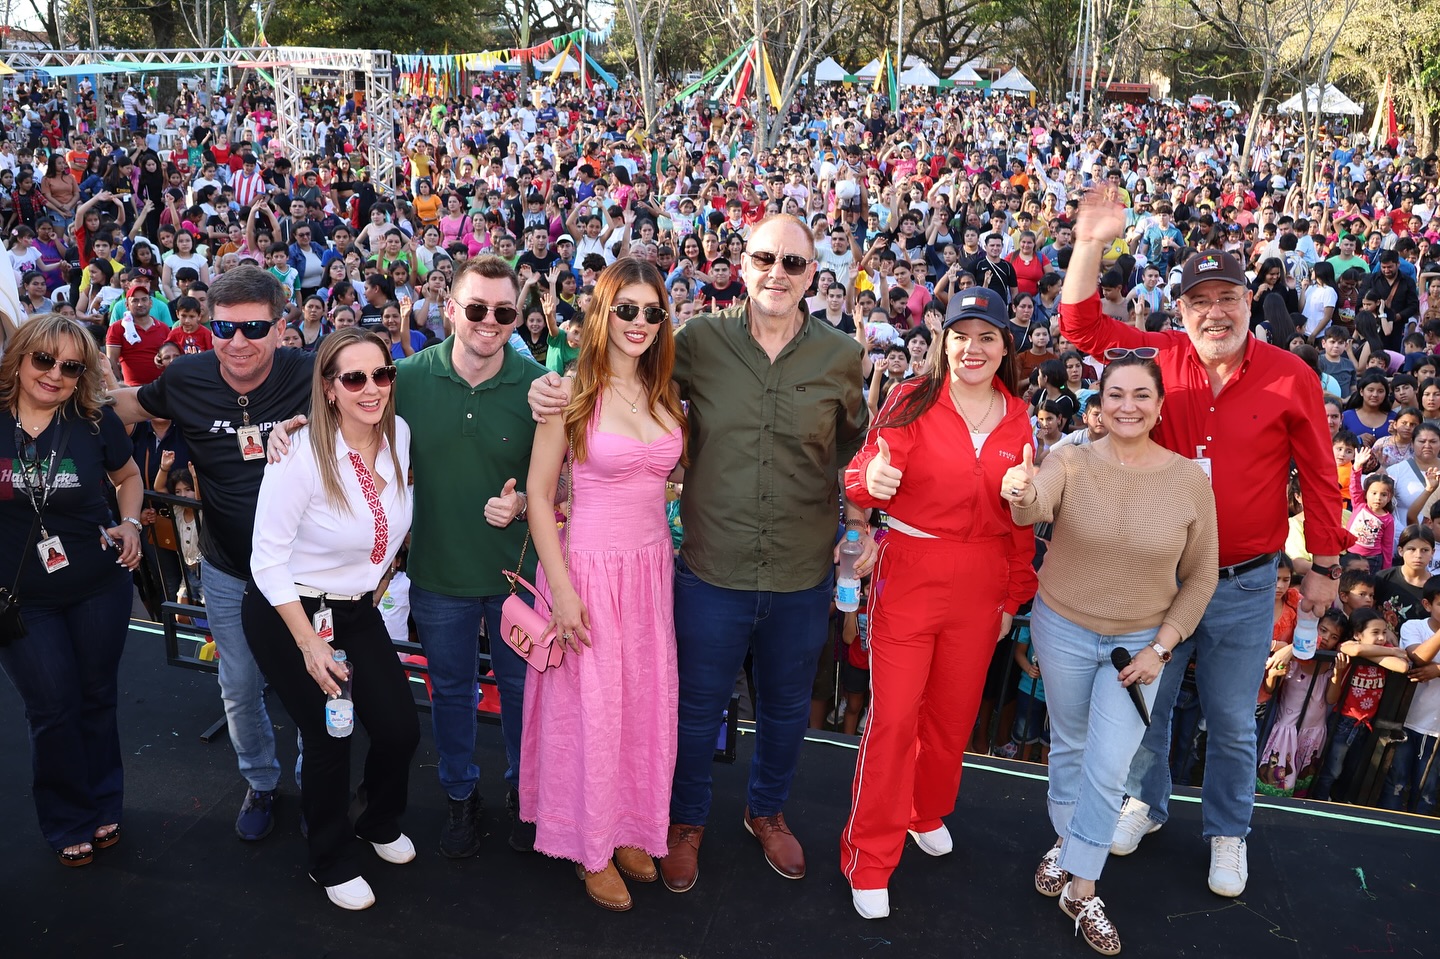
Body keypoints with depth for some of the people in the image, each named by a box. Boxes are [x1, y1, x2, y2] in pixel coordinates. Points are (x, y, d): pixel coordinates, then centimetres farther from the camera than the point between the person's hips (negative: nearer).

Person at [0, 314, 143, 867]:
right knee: (53, 710, 7)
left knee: (97, 698, 14)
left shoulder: (96, 421, -7)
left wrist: (130, 523, -6)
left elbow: (127, 477, 10)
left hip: (99, 587, 1)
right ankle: (69, 825, 28)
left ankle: (103, 810, 34)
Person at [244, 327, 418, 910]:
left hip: (358, 609, 5)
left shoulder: (399, 434, -8)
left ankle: (380, 824, 37)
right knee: (329, 741, 4)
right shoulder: (301, 457, -25)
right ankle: (332, 862, 32)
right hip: (287, 614, -5)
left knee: (400, 730, 3)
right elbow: (268, 561, -19)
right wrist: (310, 645, -19)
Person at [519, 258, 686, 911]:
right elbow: (538, 494, -10)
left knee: (648, 701, 14)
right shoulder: (572, 391, -11)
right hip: (590, 564, -5)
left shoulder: (665, 393, 5)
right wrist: (560, 589, -14)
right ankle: (593, 846, 27)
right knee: (591, 706, 6)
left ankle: (630, 828, 36)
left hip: (653, 563, 5)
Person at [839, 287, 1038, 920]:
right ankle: (869, 858, 14)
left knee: (953, 712, 16)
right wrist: (871, 478, -37)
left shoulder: (1017, 420, 4)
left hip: (981, 586, 4)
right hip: (909, 576, -4)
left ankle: (927, 812, 43)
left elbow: (1022, 517, 11)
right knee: (893, 716, -1)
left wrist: (1013, 595, 13)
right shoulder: (913, 401, -6)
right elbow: (864, 478, -13)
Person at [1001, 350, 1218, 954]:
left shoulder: (1190, 479, -11)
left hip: (1141, 642, 0)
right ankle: (1066, 841, 44)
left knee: (1108, 769, 2)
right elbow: (1035, 509, -35)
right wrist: (1021, 494, -59)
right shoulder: (1072, 462, -13)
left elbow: (1200, 576, -2)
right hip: (1063, 630, 0)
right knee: (1068, 745, 19)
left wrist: (1160, 648, -8)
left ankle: (1081, 891, 21)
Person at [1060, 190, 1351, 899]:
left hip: (1244, 585, -1)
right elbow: (1081, 325, -2)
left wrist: (1323, 564, 3)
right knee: (1147, 701, 16)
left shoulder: (1290, 377, -9)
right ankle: (1145, 803, 40)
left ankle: (1227, 832, 35)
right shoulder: (1162, 356, -4)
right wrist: (1090, 246, -15)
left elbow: (1318, 475, -1)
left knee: (1232, 721, 13)